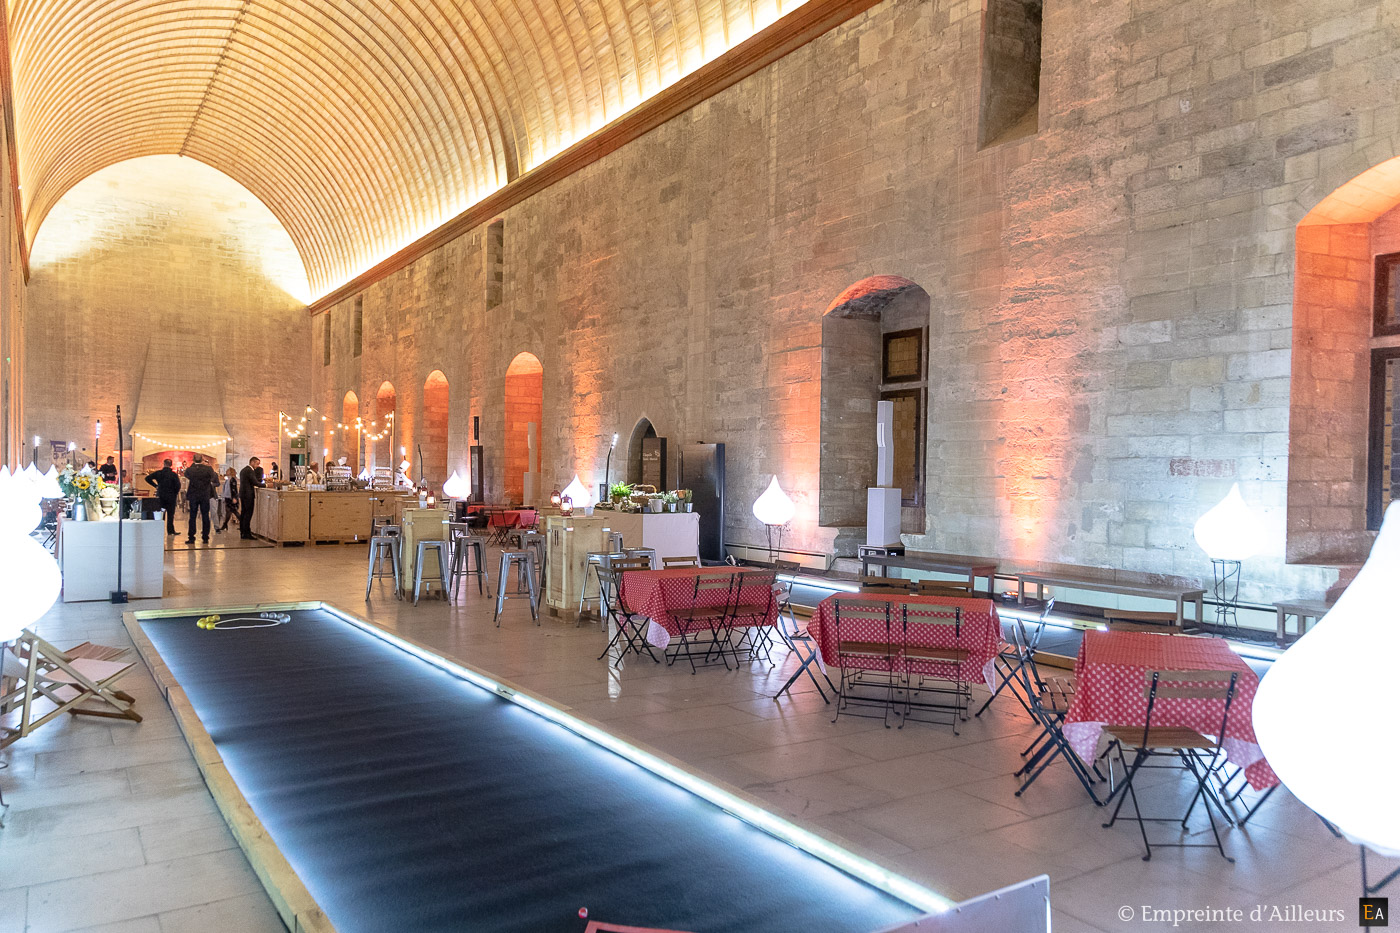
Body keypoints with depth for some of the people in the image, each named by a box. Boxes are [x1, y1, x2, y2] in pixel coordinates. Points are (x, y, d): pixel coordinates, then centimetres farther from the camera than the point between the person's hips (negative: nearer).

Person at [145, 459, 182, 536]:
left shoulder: (158, 473, -1)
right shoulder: (174, 474, -10)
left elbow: (148, 478, -1)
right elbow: (178, 485, -15)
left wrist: (155, 485, 6)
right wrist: (175, 493, 2)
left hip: (160, 496, 2)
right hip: (171, 497, -2)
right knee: (170, 514, 4)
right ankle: (170, 530, 5)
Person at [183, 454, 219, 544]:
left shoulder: (190, 469, -8)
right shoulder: (208, 469, -9)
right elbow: (214, 478, 9)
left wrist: (193, 464, 13)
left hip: (193, 496, 0)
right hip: (205, 496, 0)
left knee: (192, 517, 5)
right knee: (205, 516, 5)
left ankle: (191, 538, 5)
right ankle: (205, 538, 6)